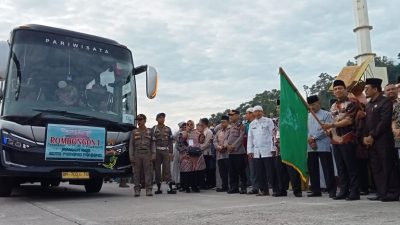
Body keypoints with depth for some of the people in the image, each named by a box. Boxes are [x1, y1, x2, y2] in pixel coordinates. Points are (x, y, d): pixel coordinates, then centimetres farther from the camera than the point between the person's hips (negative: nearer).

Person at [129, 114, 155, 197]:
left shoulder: (149, 131, 11)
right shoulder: (134, 132, 10)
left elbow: (152, 144, 8)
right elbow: (131, 145, 7)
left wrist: (153, 154, -5)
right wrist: (131, 156, -3)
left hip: (147, 154, 0)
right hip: (137, 155, 0)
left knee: (148, 172, -5)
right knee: (136, 173, 0)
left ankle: (149, 190, -4)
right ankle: (137, 190, 5)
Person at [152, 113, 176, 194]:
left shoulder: (168, 129, 12)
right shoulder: (154, 129, 5)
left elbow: (171, 141, 10)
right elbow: (152, 141, -1)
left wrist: (171, 152, 2)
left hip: (166, 151, 1)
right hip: (157, 151, -1)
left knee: (167, 168, -5)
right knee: (157, 169, 4)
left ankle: (170, 188, -6)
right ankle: (158, 188, 11)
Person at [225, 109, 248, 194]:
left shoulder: (241, 126, -5)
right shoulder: (231, 127, 17)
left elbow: (241, 138, -14)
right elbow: (226, 137, 13)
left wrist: (233, 146, -17)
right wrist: (227, 145, -6)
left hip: (239, 152, -7)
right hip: (231, 152, 7)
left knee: (241, 171, -1)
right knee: (232, 171, 9)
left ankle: (243, 188, 7)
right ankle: (233, 187, 17)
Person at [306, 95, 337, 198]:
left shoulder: (326, 114, 0)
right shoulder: (307, 116, 15)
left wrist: (314, 138, -10)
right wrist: (310, 141, -7)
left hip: (323, 146, -5)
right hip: (310, 147, 5)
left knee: (327, 169, -3)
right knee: (312, 170, 8)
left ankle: (331, 190, 4)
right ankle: (315, 190, 17)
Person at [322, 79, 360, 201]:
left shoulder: (352, 103, -5)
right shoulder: (333, 106, 18)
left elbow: (349, 120, -14)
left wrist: (332, 125, -15)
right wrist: (329, 128, 4)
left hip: (347, 139, -7)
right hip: (335, 140, 7)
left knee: (351, 166, -2)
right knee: (340, 168, 10)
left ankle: (355, 192, 4)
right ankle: (344, 191, 17)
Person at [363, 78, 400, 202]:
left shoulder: (385, 102, -5)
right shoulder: (368, 104, 19)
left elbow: (384, 122, -15)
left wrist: (372, 136, -16)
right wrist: (365, 136, 2)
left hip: (383, 139, -8)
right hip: (371, 141, 8)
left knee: (388, 167, -4)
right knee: (376, 168, 8)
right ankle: (381, 192, 14)